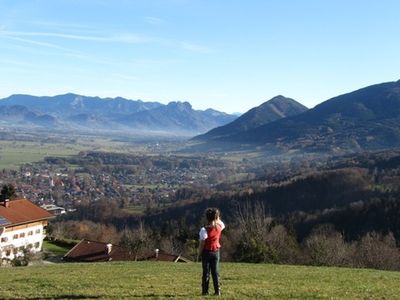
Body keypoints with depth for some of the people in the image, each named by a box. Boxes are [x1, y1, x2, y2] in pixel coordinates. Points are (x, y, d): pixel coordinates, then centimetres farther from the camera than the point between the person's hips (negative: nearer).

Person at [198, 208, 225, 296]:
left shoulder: (204, 229, -17)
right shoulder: (219, 227, -4)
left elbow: (202, 243, -14)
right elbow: (223, 224, 23)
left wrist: (199, 253, -2)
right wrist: (217, 218, 12)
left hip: (207, 252, -4)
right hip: (216, 252, 4)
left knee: (206, 272, 4)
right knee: (215, 272, 8)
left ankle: (205, 291, 5)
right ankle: (217, 291, 7)